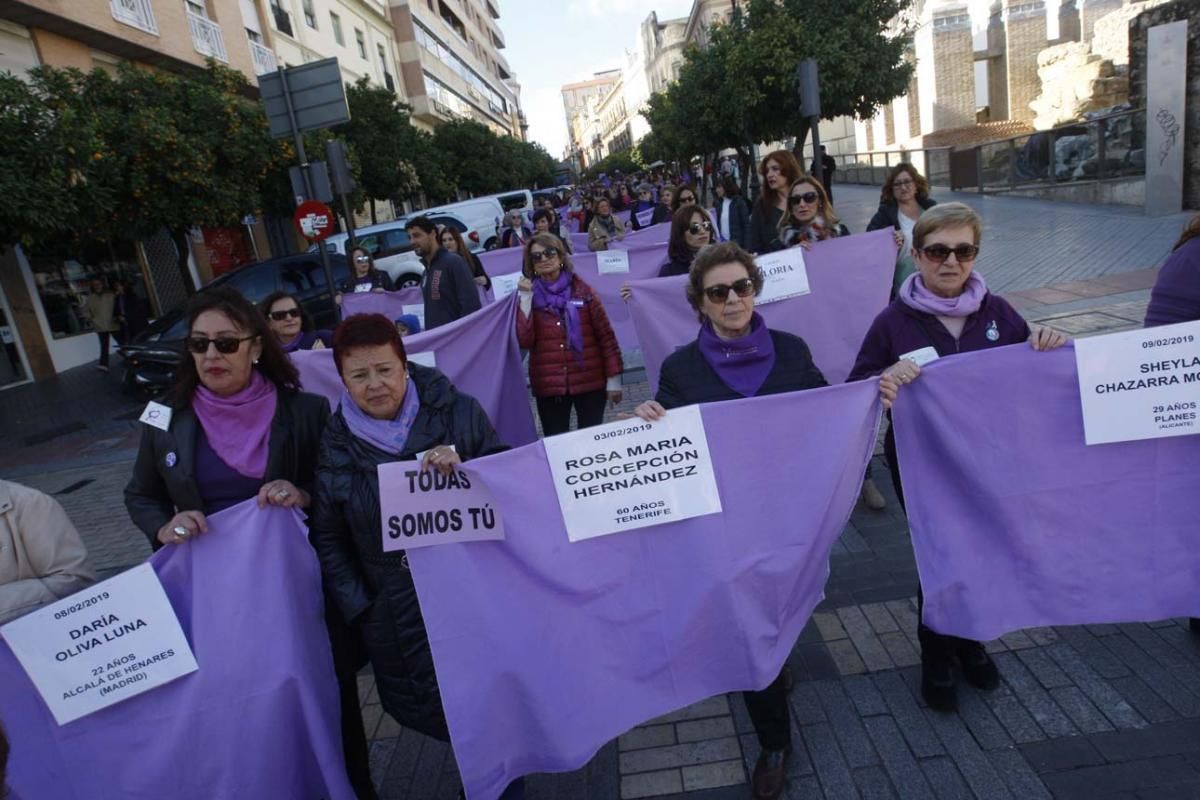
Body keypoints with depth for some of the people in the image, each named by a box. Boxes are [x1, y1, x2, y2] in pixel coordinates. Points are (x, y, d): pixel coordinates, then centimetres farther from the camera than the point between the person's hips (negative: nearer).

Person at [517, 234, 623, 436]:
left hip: (590, 381, -1)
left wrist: (613, 378, -3)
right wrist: (526, 299, -12)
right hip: (549, 386, 1)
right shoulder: (529, 295, 4)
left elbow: (605, 335, 0)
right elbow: (525, 341, -9)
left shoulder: (582, 290, 0)